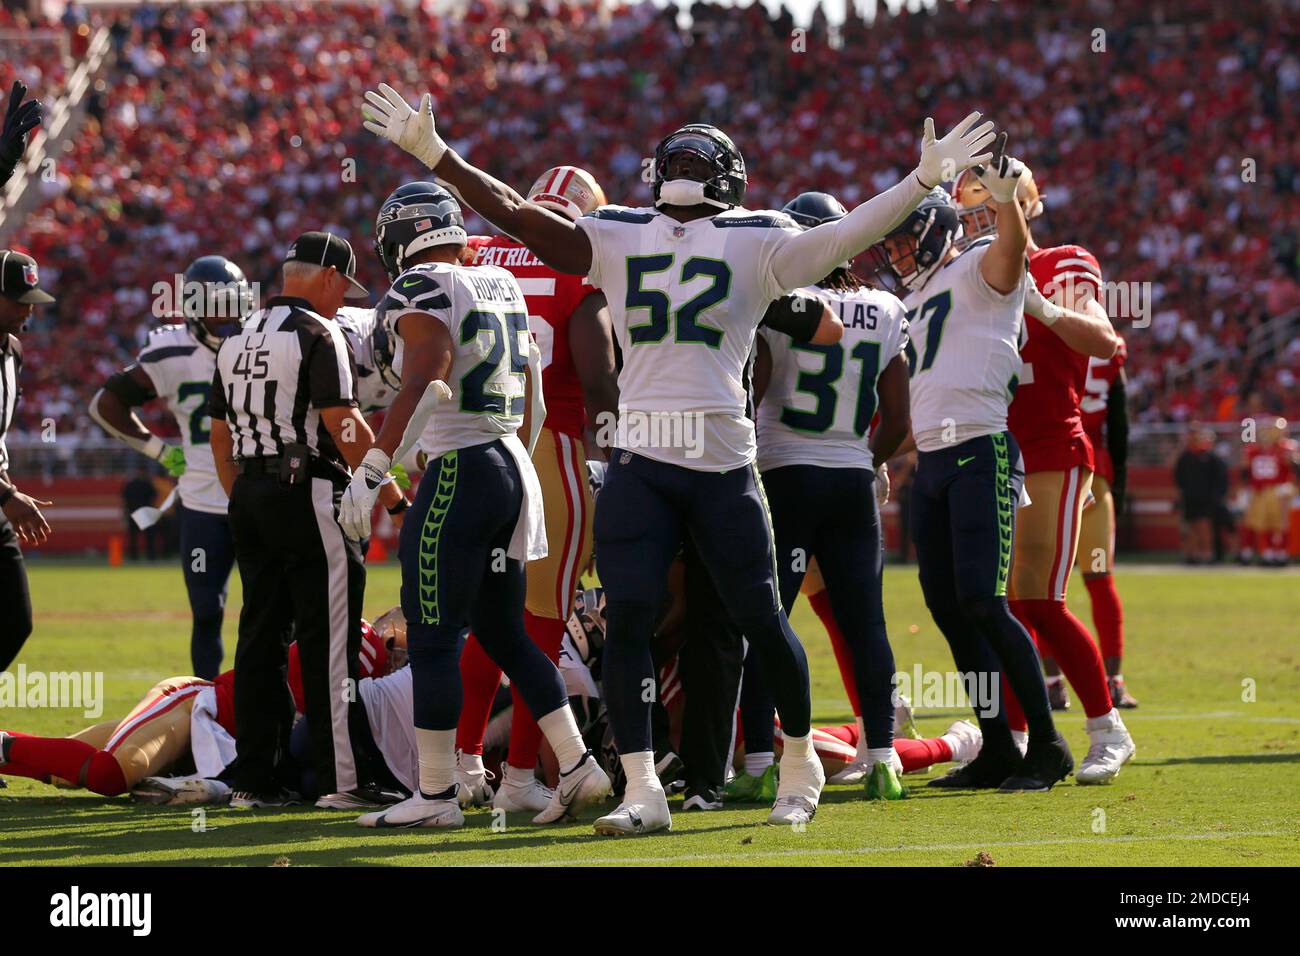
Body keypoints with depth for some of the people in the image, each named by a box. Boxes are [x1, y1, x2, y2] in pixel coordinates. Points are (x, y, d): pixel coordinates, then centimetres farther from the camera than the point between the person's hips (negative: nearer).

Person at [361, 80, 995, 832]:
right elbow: (516, 213, 10)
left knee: (760, 617, 3)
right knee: (629, 617, -8)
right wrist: (436, 155, 5)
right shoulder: (617, 238, 11)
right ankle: (642, 790, -5)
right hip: (639, 464, 2)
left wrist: (925, 179, -9)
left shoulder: (755, 243, 6)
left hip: (724, 465, -1)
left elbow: (847, 236, -2)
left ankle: (801, 760, 25)